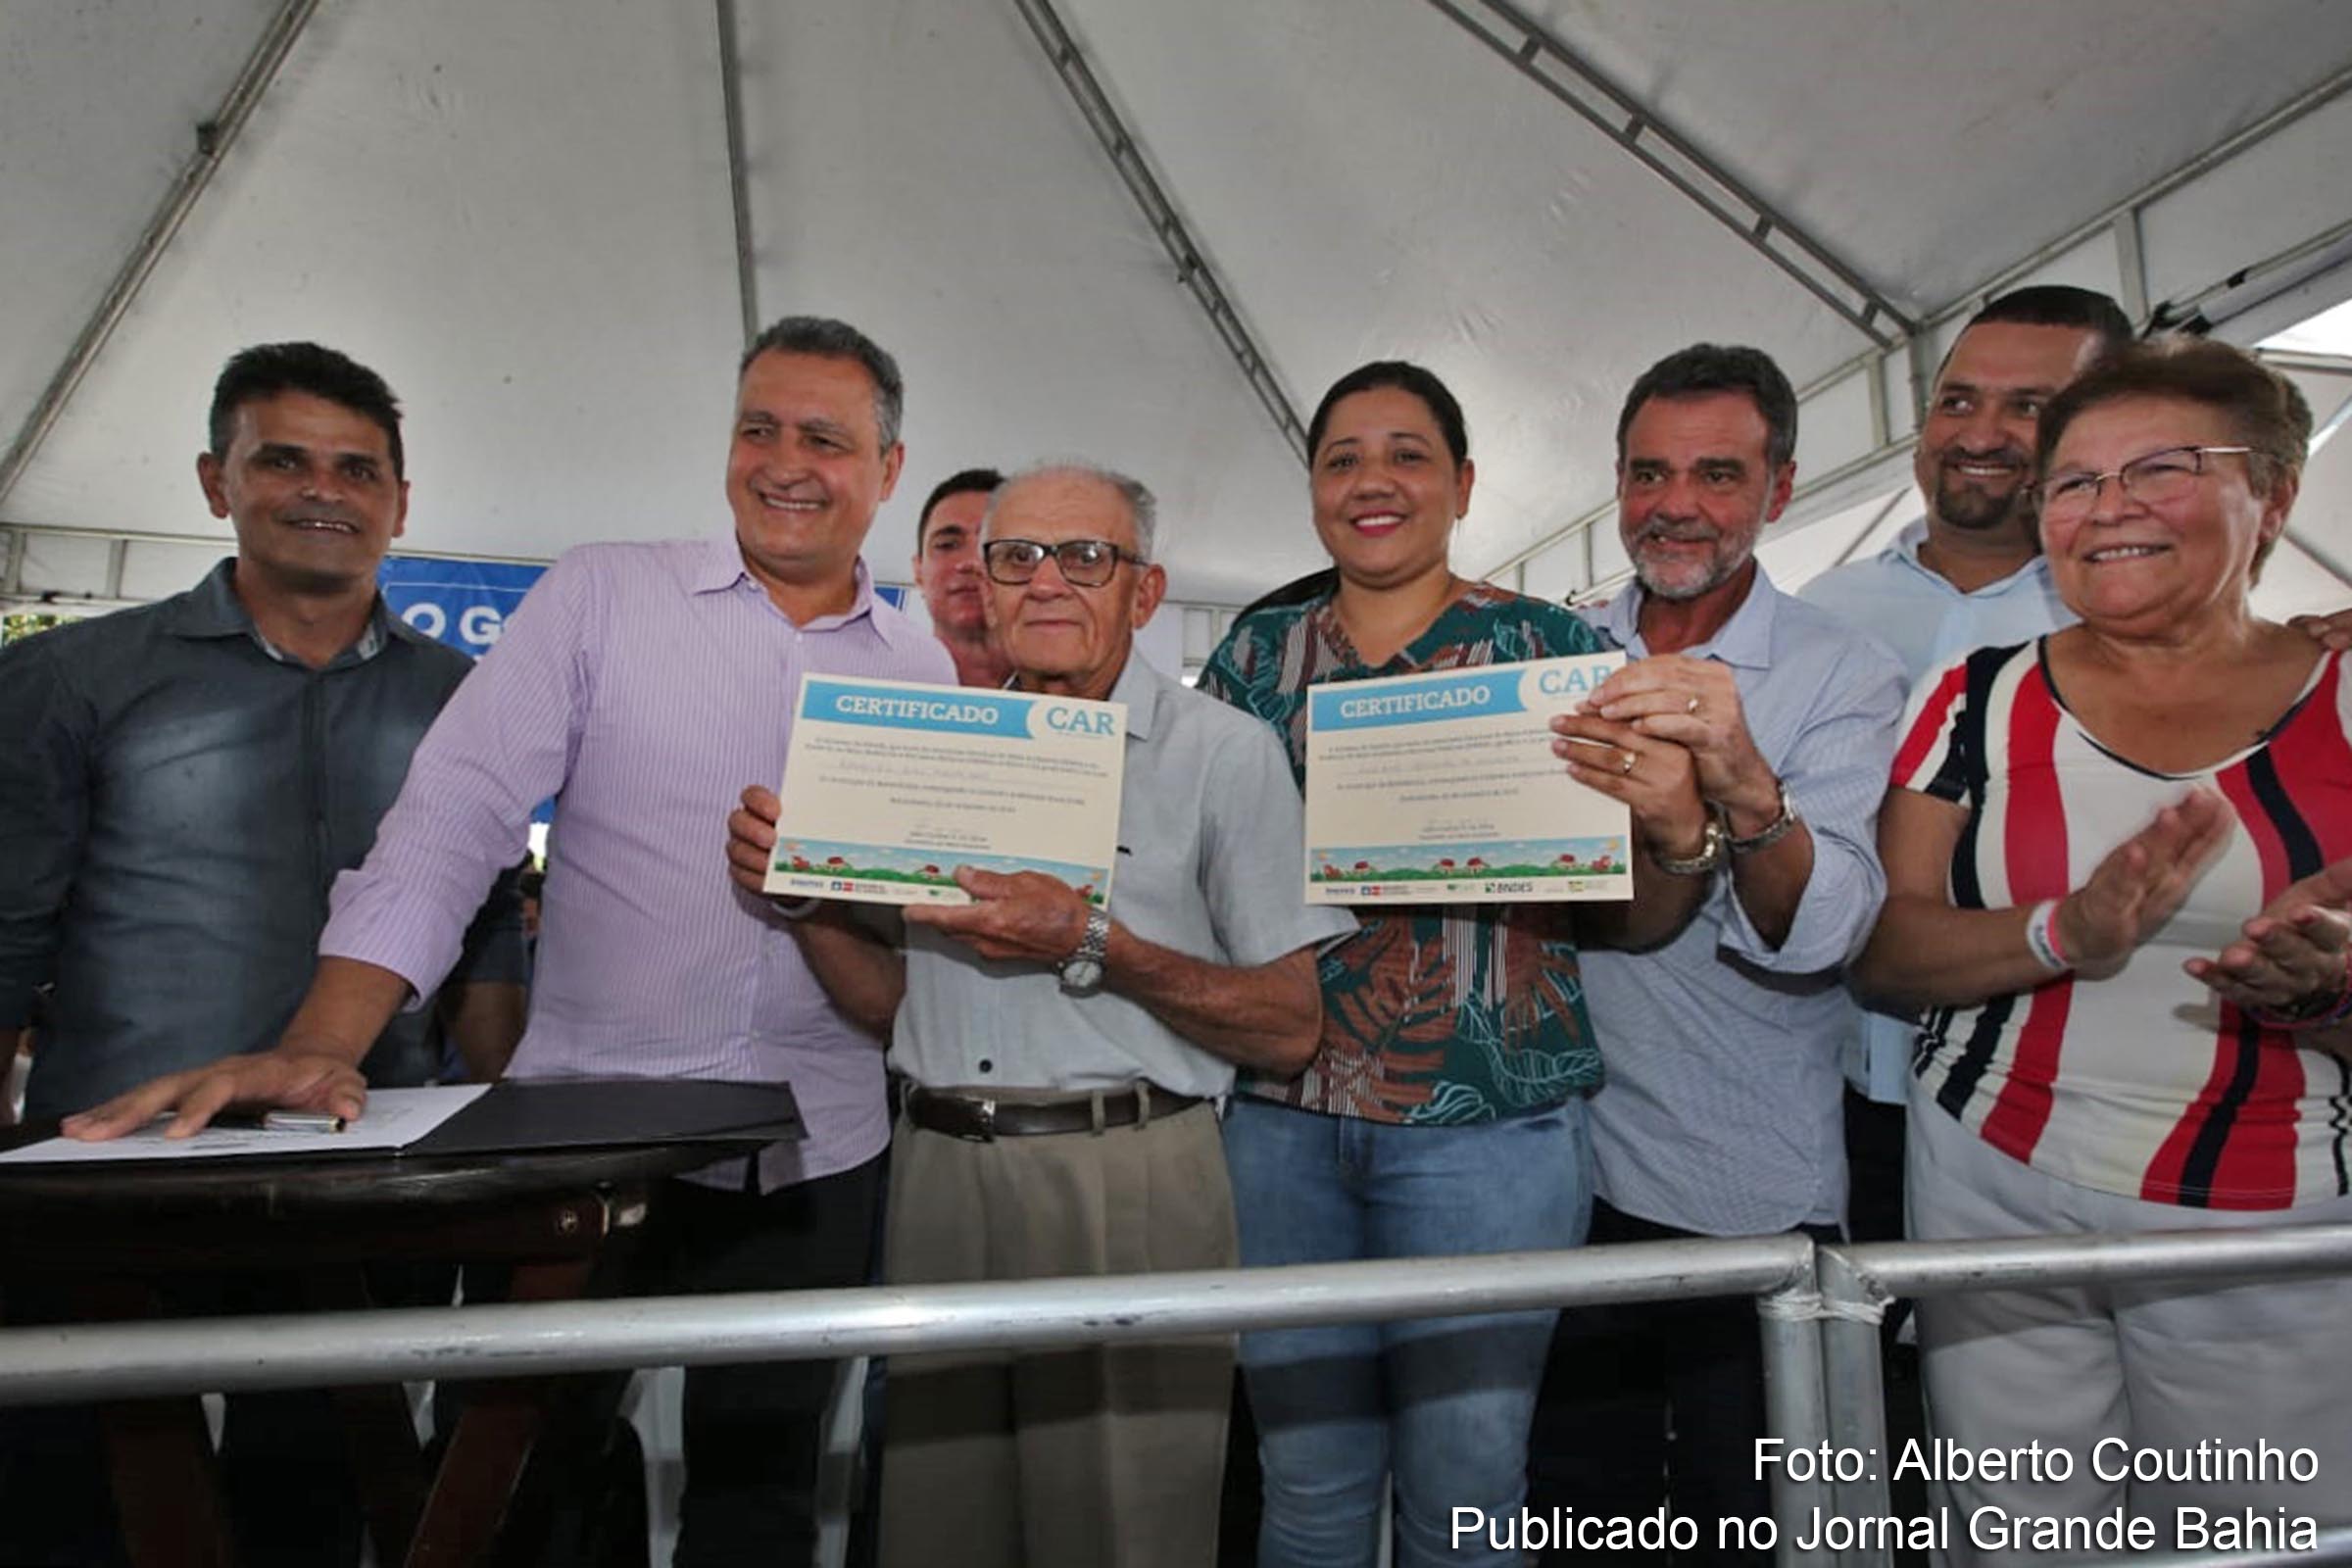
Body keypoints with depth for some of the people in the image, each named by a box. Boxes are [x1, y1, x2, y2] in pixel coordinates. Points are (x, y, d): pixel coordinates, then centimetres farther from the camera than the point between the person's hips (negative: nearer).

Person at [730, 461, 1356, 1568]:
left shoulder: (1221, 750, -5)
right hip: (938, 1170, 5)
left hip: (1124, 1184, -4)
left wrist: (1090, 945, -19)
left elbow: (1288, 1027, -9)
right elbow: (894, 1004, 13)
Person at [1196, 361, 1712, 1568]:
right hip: (1281, 1114, 3)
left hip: (1488, 1120, -2)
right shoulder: (1255, 654, 7)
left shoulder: (1551, 646, 0)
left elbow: (1623, 920, 0)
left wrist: (1676, 831, -21)